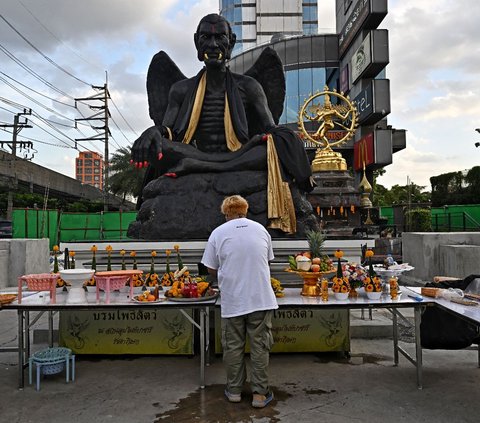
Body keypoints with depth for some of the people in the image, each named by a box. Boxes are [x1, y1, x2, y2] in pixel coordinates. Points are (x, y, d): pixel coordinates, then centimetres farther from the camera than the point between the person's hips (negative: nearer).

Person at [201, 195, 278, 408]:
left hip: (232, 300, -1)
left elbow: (211, 268, 1)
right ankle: (260, 393, 15)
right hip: (261, 298, 2)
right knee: (260, 346, 9)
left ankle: (234, 390, 24)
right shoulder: (260, 229, 6)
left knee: (233, 346, 12)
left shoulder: (218, 233, -2)